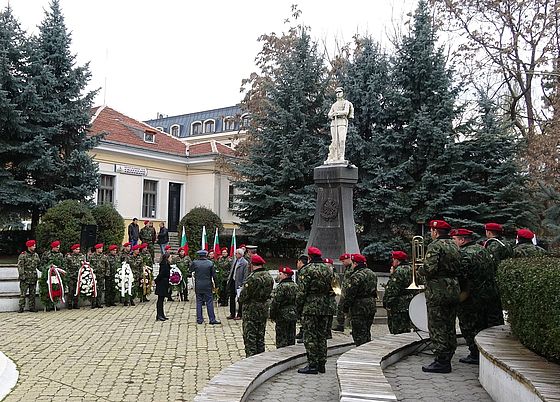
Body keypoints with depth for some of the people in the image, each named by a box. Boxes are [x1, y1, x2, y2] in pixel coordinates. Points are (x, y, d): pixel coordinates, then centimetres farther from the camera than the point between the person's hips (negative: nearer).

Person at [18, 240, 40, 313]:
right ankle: (21, 307, -1)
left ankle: (32, 307, 14)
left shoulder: (36, 255, 13)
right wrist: (22, 275, -17)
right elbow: (20, 266, -10)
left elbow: (39, 265, 19)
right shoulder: (23, 255, -5)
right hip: (25, 277, -5)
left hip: (33, 277, 6)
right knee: (23, 293, -4)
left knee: (32, 293, 8)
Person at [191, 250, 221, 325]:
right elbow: (214, 275, -1)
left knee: (199, 302, 9)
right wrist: (215, 283, 7)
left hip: (198, 286, 1)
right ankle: (212, 319, 1)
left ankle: (199, 319, 10)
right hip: (207, 286, -1)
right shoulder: (210, 263, -4)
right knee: (209, 302, 3)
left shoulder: (195, 263, -5)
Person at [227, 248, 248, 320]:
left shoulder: (245, 263, -15)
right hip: (232, 281, 8)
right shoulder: (235, 260, 9)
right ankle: (232, 314, 24)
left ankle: (239, 315, 15)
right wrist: (229, 279, 11)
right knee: (232, 298, 13)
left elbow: (245, 275, -16)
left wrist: (242, 285, -18)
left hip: (238, 283, -8)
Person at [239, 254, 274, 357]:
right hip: (264, 310, 7)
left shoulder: (252, 278, -20)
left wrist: (241, 299, 4)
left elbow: (243, 296, -16)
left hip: (251, 311, -7)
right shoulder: (269, 277, 3)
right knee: (260, 337, 17)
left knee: (250, 338, 1)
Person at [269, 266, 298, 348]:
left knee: (281, 339, -1)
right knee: (291, 338, 14)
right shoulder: (295, 286, 10)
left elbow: (275, 302, -17)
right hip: (294, 316, 8)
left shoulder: (281, 286, -16)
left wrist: (272, 315, -8)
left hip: (282, 316, -8)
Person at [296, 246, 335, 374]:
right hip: (325, 307, 7)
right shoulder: (328, 270, 12)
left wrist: (299, 307, -4)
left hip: (310, 307, -7)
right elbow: (330, 288, 16)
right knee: (322, 335, 12)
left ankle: (312, 365, -4)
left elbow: (302, 291, -12)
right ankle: (321, 364, 16)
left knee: (310, 336, -3)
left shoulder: (308, 269, -10)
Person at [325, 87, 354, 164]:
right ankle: (331, 157, -5)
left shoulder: (346, 102, 12)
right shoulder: (334, 105, 28)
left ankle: (341, 157, -18)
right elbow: (329, 114, 15)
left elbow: (346, 112, -6)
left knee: (342, 140, -15)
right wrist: (332, 114, -8)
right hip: (333, 123, 4)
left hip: (342, 122, -4)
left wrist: (338, 112, -17)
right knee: (335, 141, -2)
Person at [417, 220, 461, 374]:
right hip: (454, 290, 9)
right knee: (449, 327, 13)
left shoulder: (435, 246, -12)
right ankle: (447, 359, 20)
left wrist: (420, 270, -3)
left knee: (437, 327, -4)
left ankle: (441, 362, -4)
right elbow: (459, 268, 14)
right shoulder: (454, 246, 14)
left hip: (438, 290, -8)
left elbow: (430, 268, -22)